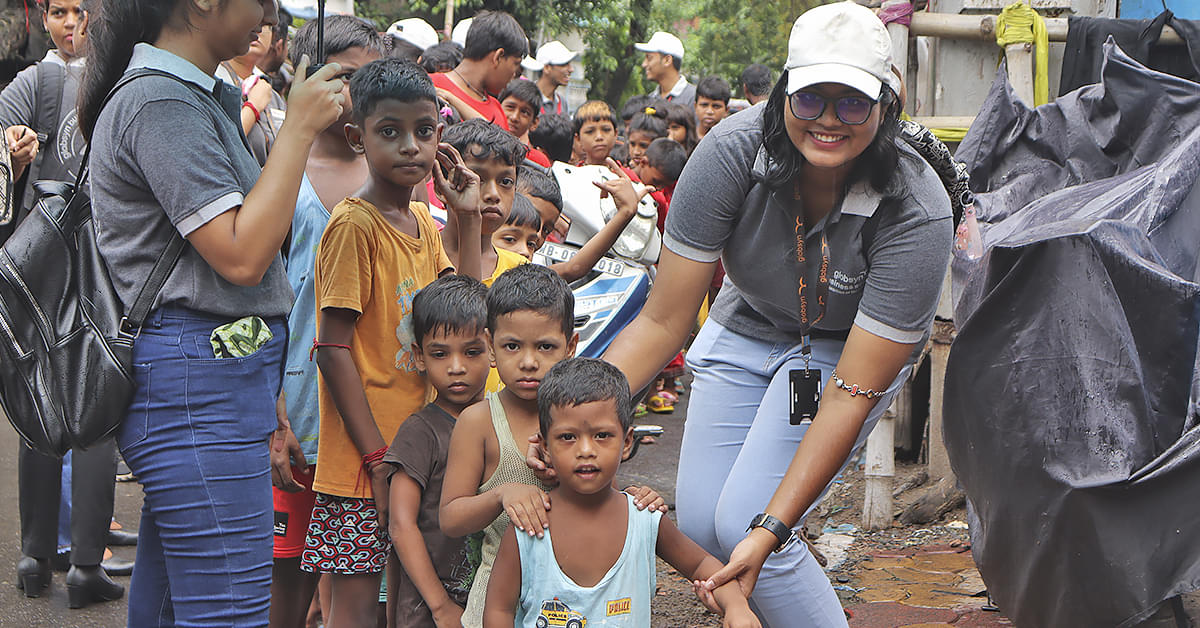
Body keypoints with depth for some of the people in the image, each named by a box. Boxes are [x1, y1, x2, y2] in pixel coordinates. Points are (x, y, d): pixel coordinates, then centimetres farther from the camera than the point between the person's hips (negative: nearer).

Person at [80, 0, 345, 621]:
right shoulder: (160, 103, -14)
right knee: (229, 612, -11)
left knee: (165, 603, 15)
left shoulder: (200, 97, 18)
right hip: (197, 382, -11)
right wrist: (298, 127, -14)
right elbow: (241, 255, -20)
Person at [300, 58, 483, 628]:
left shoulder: (423, 223, 10)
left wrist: (467, 219, 6)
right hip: (362, 457, -8)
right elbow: (332, 348, -16)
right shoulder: (354, 225, -14)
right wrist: (376, 456, -18)